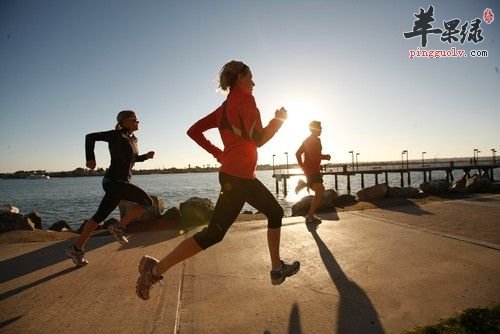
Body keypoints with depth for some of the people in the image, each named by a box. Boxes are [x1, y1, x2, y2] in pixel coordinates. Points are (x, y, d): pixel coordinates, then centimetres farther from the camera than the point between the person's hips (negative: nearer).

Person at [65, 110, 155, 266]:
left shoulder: (133, 139, 16)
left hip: (121, 182, 9)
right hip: (114, 181, -9)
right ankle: (119, 227, -1)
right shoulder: (117, 135, -8)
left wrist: (146, 156, 13)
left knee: (100, 216, 12)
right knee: (147, 201, -10)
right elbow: (90, 136, -8)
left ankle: (76, 249, 21)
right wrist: (90, 158, -17)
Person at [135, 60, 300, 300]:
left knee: (275, 212, 19)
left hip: (244, 177, 10)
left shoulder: (225, 106, 15)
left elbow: (194, 131, 13)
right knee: (214, 233, -6)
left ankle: (277, 269, 27)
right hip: (237, 178, -10)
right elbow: (258, 139, -18)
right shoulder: (244, 98, -10)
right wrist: (279, 119, -1)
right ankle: (156, 269, 0)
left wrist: (218, 154, 12)